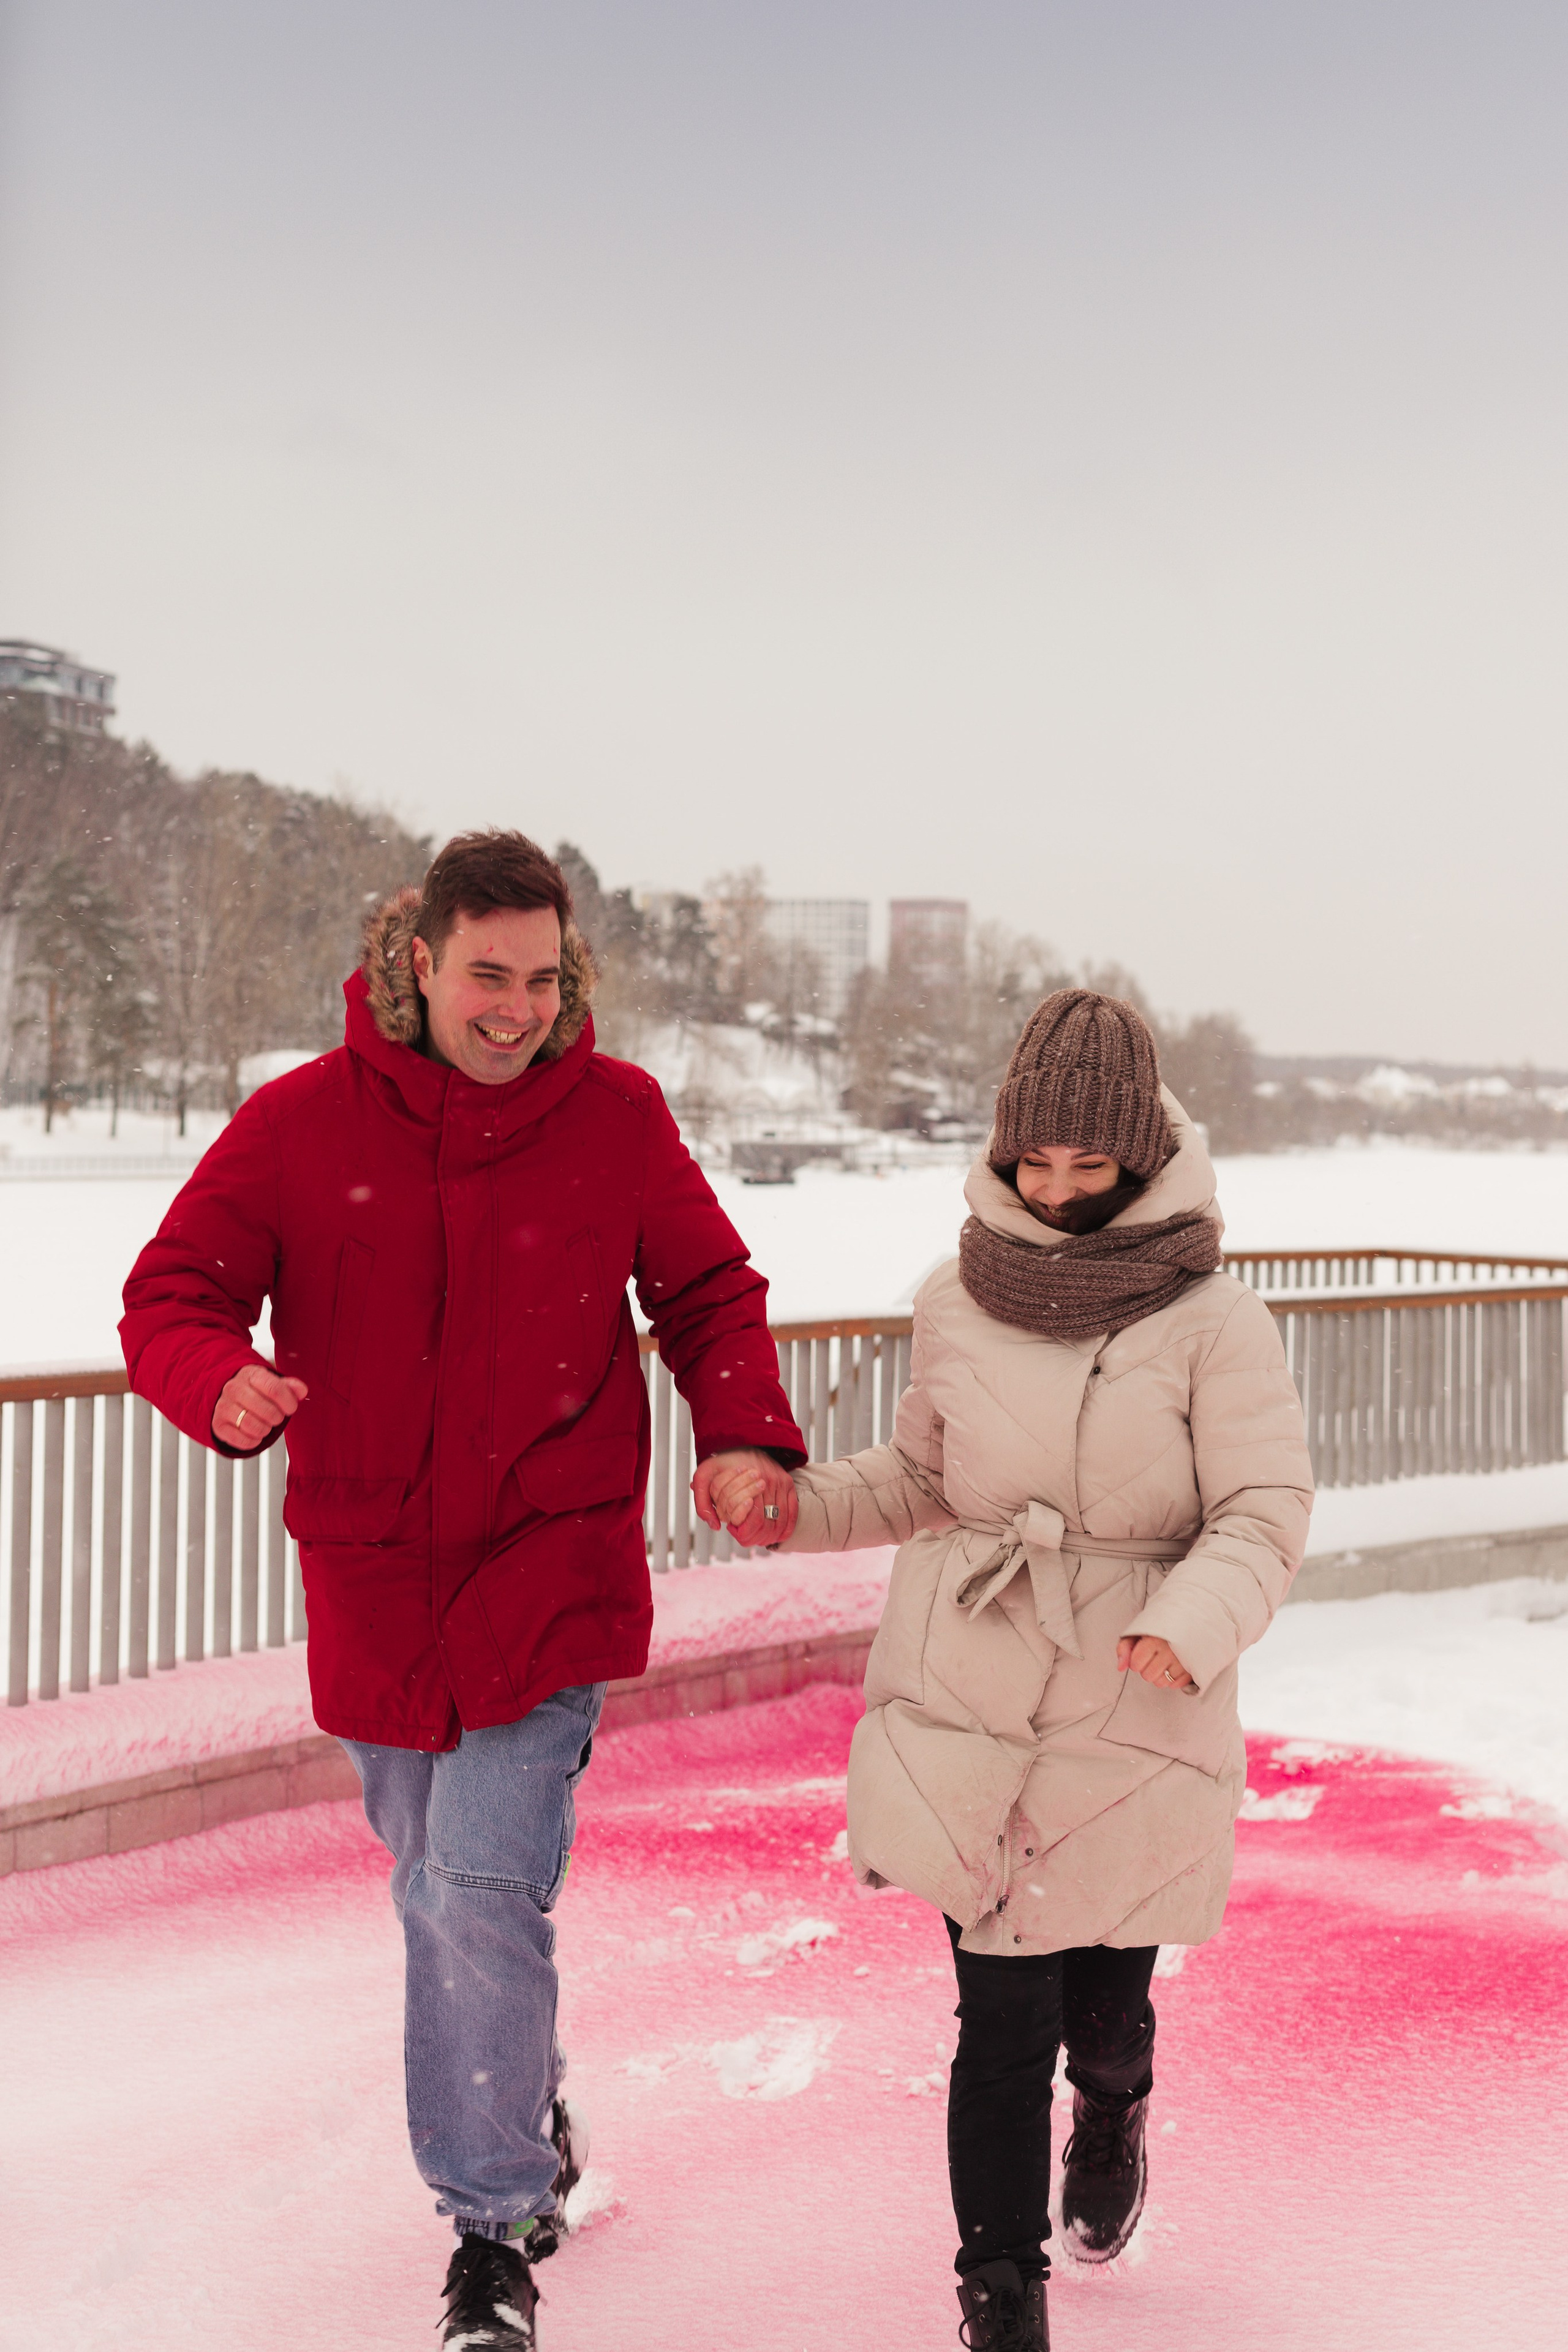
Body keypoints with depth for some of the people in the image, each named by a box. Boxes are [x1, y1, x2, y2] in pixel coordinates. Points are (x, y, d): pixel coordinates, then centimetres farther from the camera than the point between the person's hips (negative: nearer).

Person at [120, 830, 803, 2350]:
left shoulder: (614, 1115, -3)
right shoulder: (302, 1121, -4)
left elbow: (710, 1293, 7)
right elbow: (171, 1297, -3)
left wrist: (746, 1435, -10)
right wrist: (223, 1383, -26)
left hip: (551, 1569, -2)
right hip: (371, 1575, 3)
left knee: (483, 1892, -13)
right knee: (436, 1891, 16)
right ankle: (533, 2125, 42)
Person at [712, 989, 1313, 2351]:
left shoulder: (1212, 1322, -7)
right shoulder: (962, 1306, 4)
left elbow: (1264, 1513, -10)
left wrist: (1192, 1625, -29)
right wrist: (791, 1502, 1)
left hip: (1134, 1714, -1)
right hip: (965, 1705, 2)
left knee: (1101, 2001, 8)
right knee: (1003, 2012, 0)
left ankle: (1114, 2109, 47)